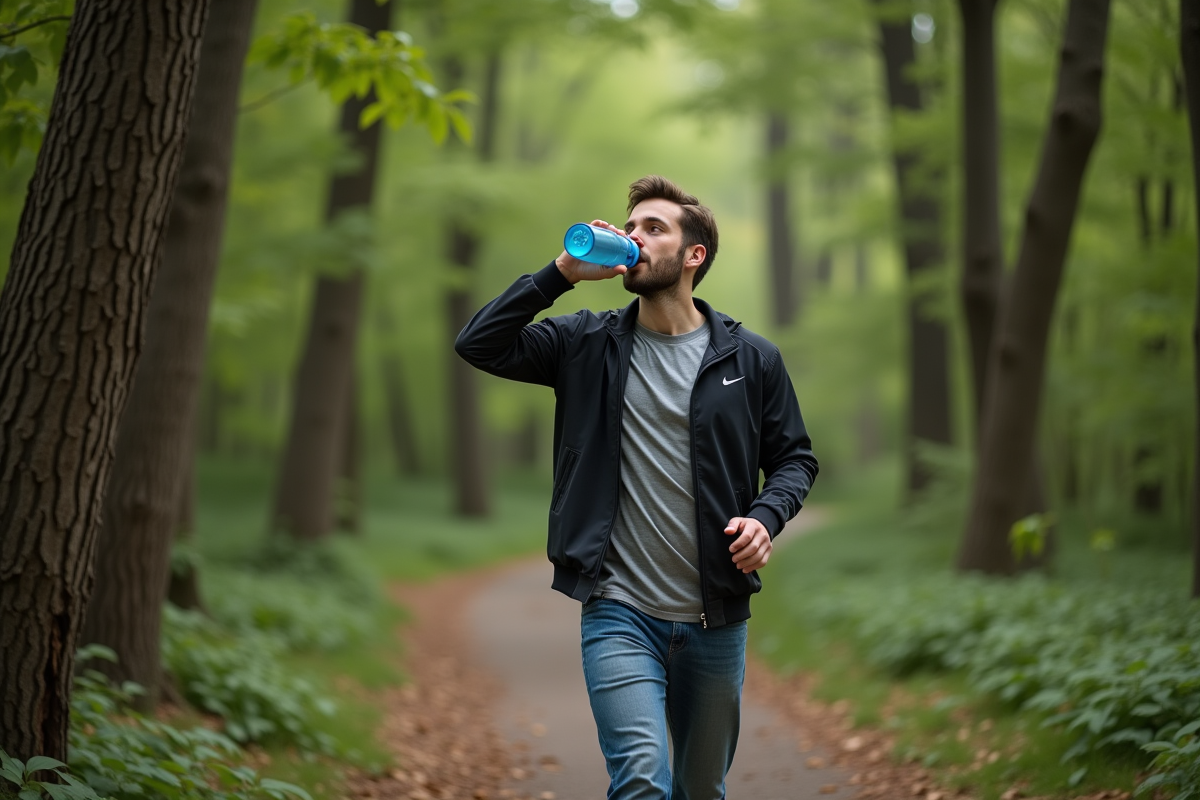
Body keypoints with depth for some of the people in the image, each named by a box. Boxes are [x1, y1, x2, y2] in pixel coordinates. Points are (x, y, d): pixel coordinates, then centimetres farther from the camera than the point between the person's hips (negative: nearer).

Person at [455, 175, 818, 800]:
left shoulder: (750, 359, 3)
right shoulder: (589, 344, 4)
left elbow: (794, 457, 10)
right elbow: (480, 344, -4)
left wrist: (766, 516, -11)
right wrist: (563, 273, -10)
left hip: (716, 619, 2)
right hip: (618, 613, -1)